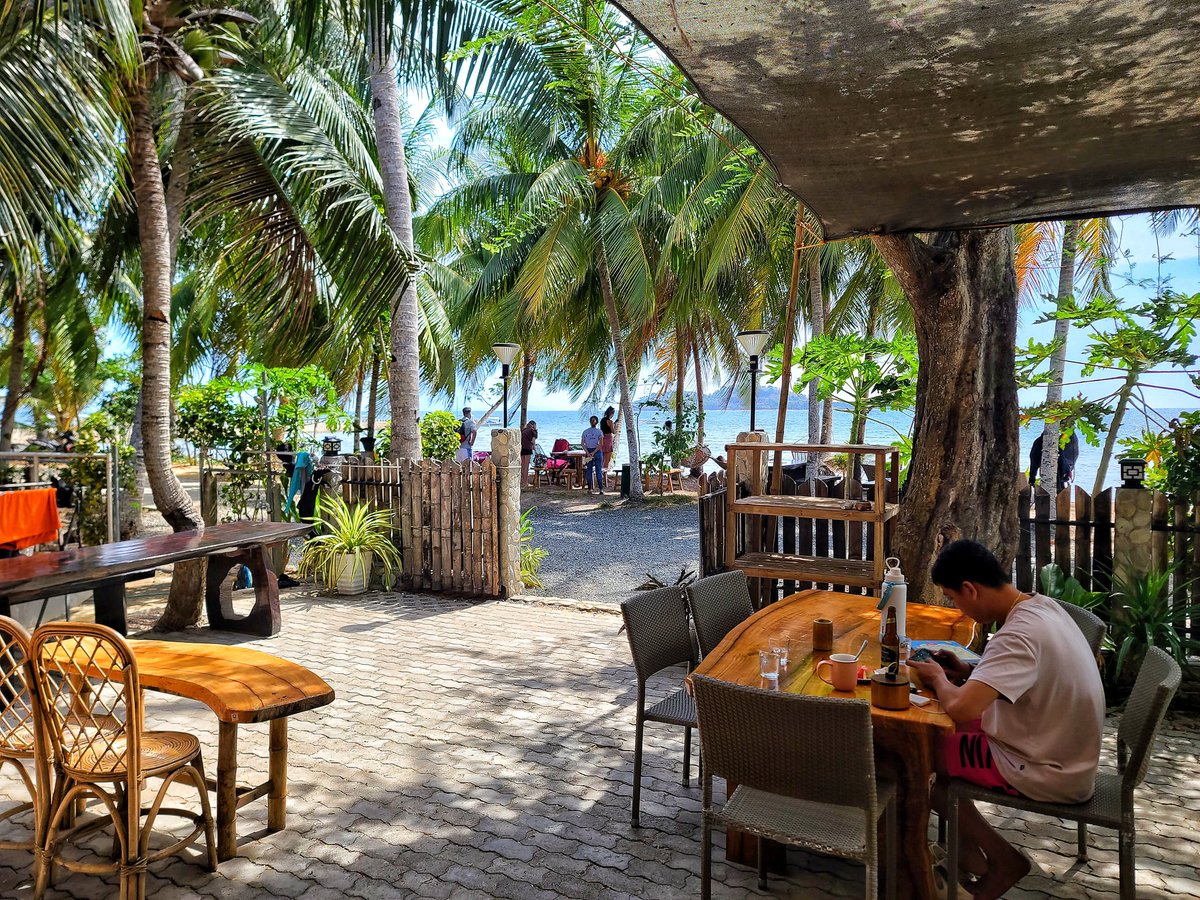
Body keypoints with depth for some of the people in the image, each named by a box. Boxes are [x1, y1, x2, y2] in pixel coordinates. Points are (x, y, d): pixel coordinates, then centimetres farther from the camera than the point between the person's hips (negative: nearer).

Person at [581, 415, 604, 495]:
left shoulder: (585, 431, 4)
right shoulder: (599, 431, -5)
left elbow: (582, 443, -3)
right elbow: (600, 444, -13)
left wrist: (588, 453, -8)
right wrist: (593, 452, -13)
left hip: (588, 451, 2)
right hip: (597, 452, -2)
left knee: (589, 470, 7)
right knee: (599, 470, 1)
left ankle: (589, 489, 5)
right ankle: (601, 489, -1)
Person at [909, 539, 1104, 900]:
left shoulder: (1019, 634, -30)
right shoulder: (1043, 606, -1)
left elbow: (960, 707, -39)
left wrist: (938, 677, -17)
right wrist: (968, 671, 4)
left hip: (1050, 775, -9)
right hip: (1067, 752, 9)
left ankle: (1003, 859, 15)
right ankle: (965, 850, 23)